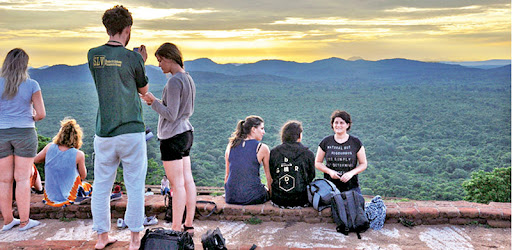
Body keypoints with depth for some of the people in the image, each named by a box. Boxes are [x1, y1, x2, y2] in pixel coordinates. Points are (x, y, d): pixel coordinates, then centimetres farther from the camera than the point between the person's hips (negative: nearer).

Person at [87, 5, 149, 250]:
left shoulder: (93, 55, 3)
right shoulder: (132, 58, -7)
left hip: (104, 133, 4)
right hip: (131, 131, -3)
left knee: (101, 185, 14)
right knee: (135, 186, 7)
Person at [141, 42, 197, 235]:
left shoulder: (175, 81, -16)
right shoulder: (188, 79, 13)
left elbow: (171, 115, -18)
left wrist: (153, 102, -7)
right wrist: (156, 103, 16)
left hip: (173, 136, -10)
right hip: (186, 133, 10)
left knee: (177, 184, -4)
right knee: (187, 181, 11)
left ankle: (176, 229, 4)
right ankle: (189, 225, 19)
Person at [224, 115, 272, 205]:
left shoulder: (231, 145, 5)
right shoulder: (262, 148, -5)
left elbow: (227, 175, 12)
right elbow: (269, 177, 3)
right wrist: (270, 193, 20)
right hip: (252, 197, -4)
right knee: (268, 193, 28)